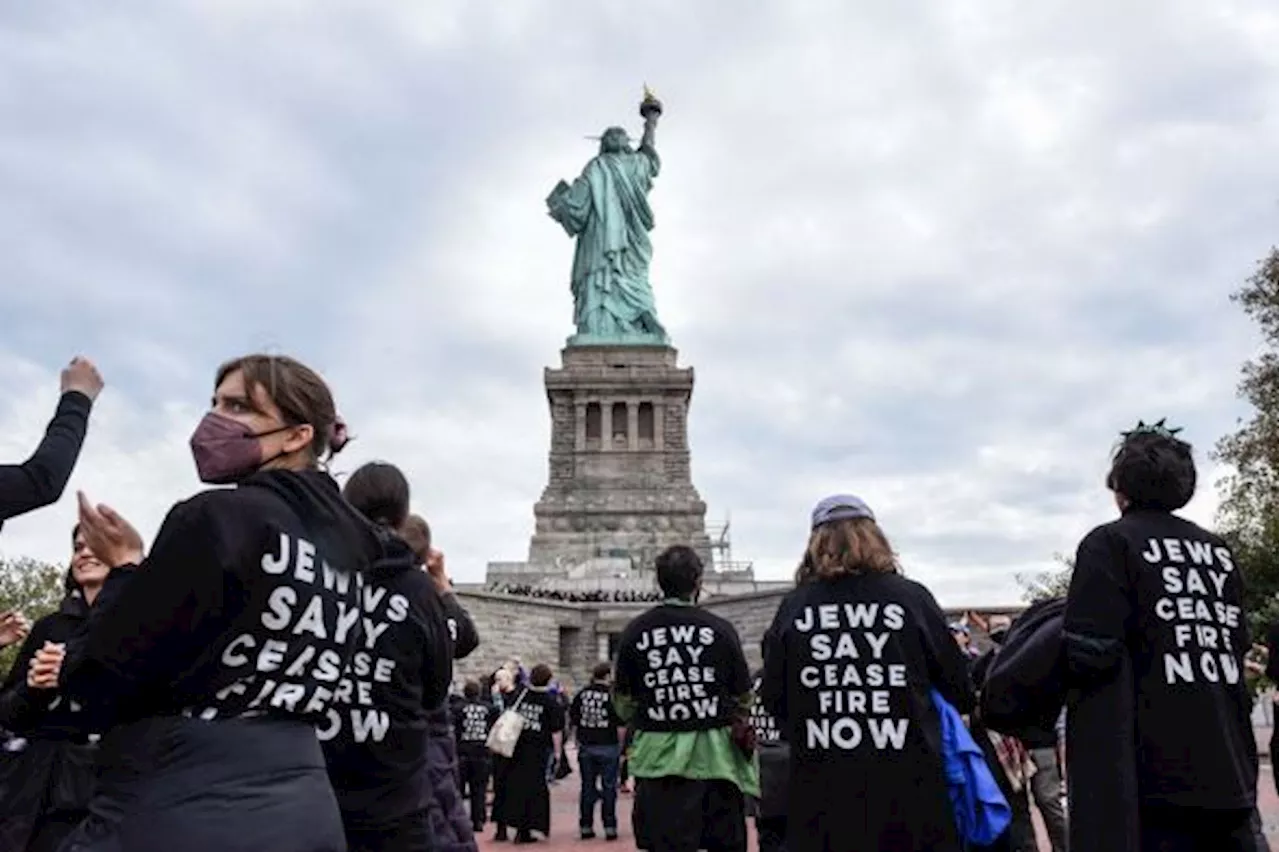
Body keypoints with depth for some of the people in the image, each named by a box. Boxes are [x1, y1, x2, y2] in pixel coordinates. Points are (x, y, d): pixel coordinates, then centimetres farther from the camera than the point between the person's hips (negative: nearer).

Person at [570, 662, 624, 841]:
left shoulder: (581, 694, 1)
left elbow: (573, 721, 6)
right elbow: (620, 725, -10)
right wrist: (620, 744, 3)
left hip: (586, 747, 4)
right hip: (608, 747, -4)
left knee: (587, 787, 12)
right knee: (609, 788, 6)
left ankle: (585, 827, 16)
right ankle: (610, 828, 8)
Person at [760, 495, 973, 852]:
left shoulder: (793, 608, -3)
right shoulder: (911, 598, -4)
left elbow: (772, 699, 3)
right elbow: (960, 689, 2)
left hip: (822, 791, 1)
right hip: (909, 784, 0)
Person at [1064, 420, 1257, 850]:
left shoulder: (1111, 543, -8)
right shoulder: (1218, 550, 11)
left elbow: (1089, 655, -17)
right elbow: (1239, 645, 20)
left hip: (1158, 774, -6)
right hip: (1232, 772, 6)